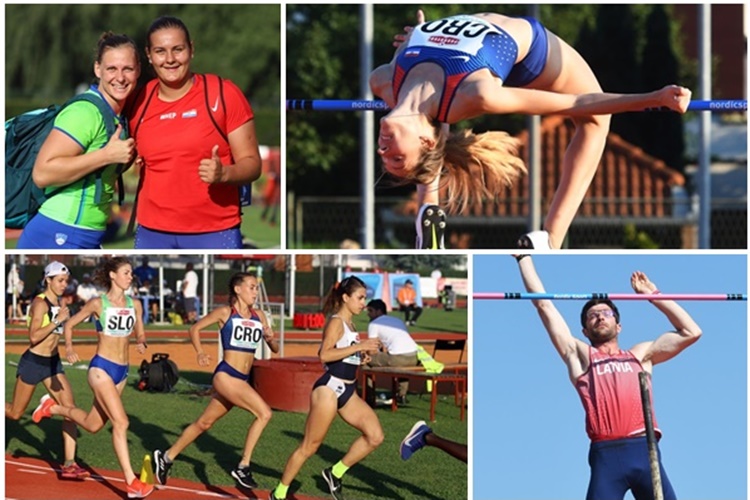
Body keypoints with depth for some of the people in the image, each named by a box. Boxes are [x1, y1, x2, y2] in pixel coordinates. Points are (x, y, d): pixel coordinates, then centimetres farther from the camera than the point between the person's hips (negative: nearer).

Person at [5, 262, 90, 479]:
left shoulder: (58, 303, 9)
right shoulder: (40, 303, -16)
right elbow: (34, 337, -25)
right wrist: (58, 321, -26)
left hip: (53, 363, 7)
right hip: (33, 363, -7)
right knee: (14, 413, 6)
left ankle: (69, 464, -12)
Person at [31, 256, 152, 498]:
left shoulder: (135, 305, 5)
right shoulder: (98, 303, -7)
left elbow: (140, 334, 15)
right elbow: (70, 324, 3)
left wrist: (142, 343, -9)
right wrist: (69, 347, -14)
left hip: (122, 370, 7)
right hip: (102, 367, -7)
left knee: (93, 424, 17)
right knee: (120, 422, -16)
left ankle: (53, 407, 41)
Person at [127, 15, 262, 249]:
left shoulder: (223, 94, -4)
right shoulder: (139, 101, 7)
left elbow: (251, 163, -4)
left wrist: (223, 173, -24)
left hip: (215, 233, -4)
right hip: (152, 232, 4)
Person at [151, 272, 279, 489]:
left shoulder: (258, 316, 10)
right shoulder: (225, 313, -4)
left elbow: (275, 349, 13)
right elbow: (195, 328, 7)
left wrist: (271, 338, -9)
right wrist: (200, 353, -8)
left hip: (243, 380, 6)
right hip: (226, 375, -6)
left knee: (204, 423, 15)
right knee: (264, 413, -20)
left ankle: (166, 457, 30)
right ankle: (243, 466, -13)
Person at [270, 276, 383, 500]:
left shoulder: (349, 324, 15)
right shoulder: (336, 322, -11)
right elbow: (325, 354, -24)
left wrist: (361, 357, 6)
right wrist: (359, 346, -25)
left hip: (347, 392, 9)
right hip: (329, 389, -9)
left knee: (375, 436, -4)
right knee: (309, 446, -2)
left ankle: (335, 473, 9)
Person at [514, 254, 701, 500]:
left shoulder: (640, 355, 25)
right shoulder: (580, 356, 20)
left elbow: (691, 332, 25)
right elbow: (544, 305, 22)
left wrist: (654, 296, 27)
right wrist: (524, 258, 26)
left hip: (644, 450, 2)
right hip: (606, 455, -2)